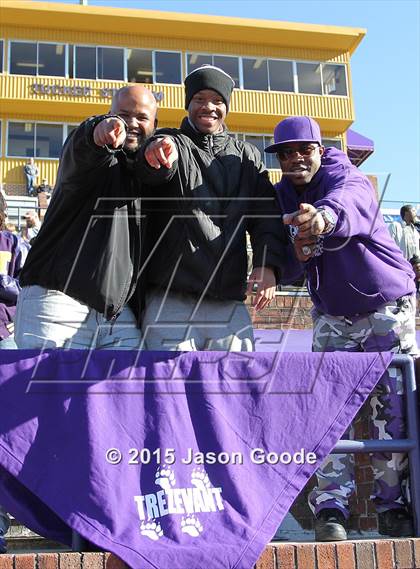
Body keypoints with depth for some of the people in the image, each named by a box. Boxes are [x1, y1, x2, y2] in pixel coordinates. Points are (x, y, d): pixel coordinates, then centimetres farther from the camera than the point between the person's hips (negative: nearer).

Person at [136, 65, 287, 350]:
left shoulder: (247, 156, 18)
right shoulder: (172, 143, 9)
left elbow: (266, 215, 10)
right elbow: (155, 170, -16)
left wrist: (268, 264, -9)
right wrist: (160, 152, -42)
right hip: (172, 302, -3)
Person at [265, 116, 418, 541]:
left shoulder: (350, 180, -18)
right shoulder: (281, 197, 1)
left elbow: (348, 204, -44)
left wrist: (324, 216, -67)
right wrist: (296, 253, -21)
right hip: (331, 314, 4)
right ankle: (330, 506, -4)